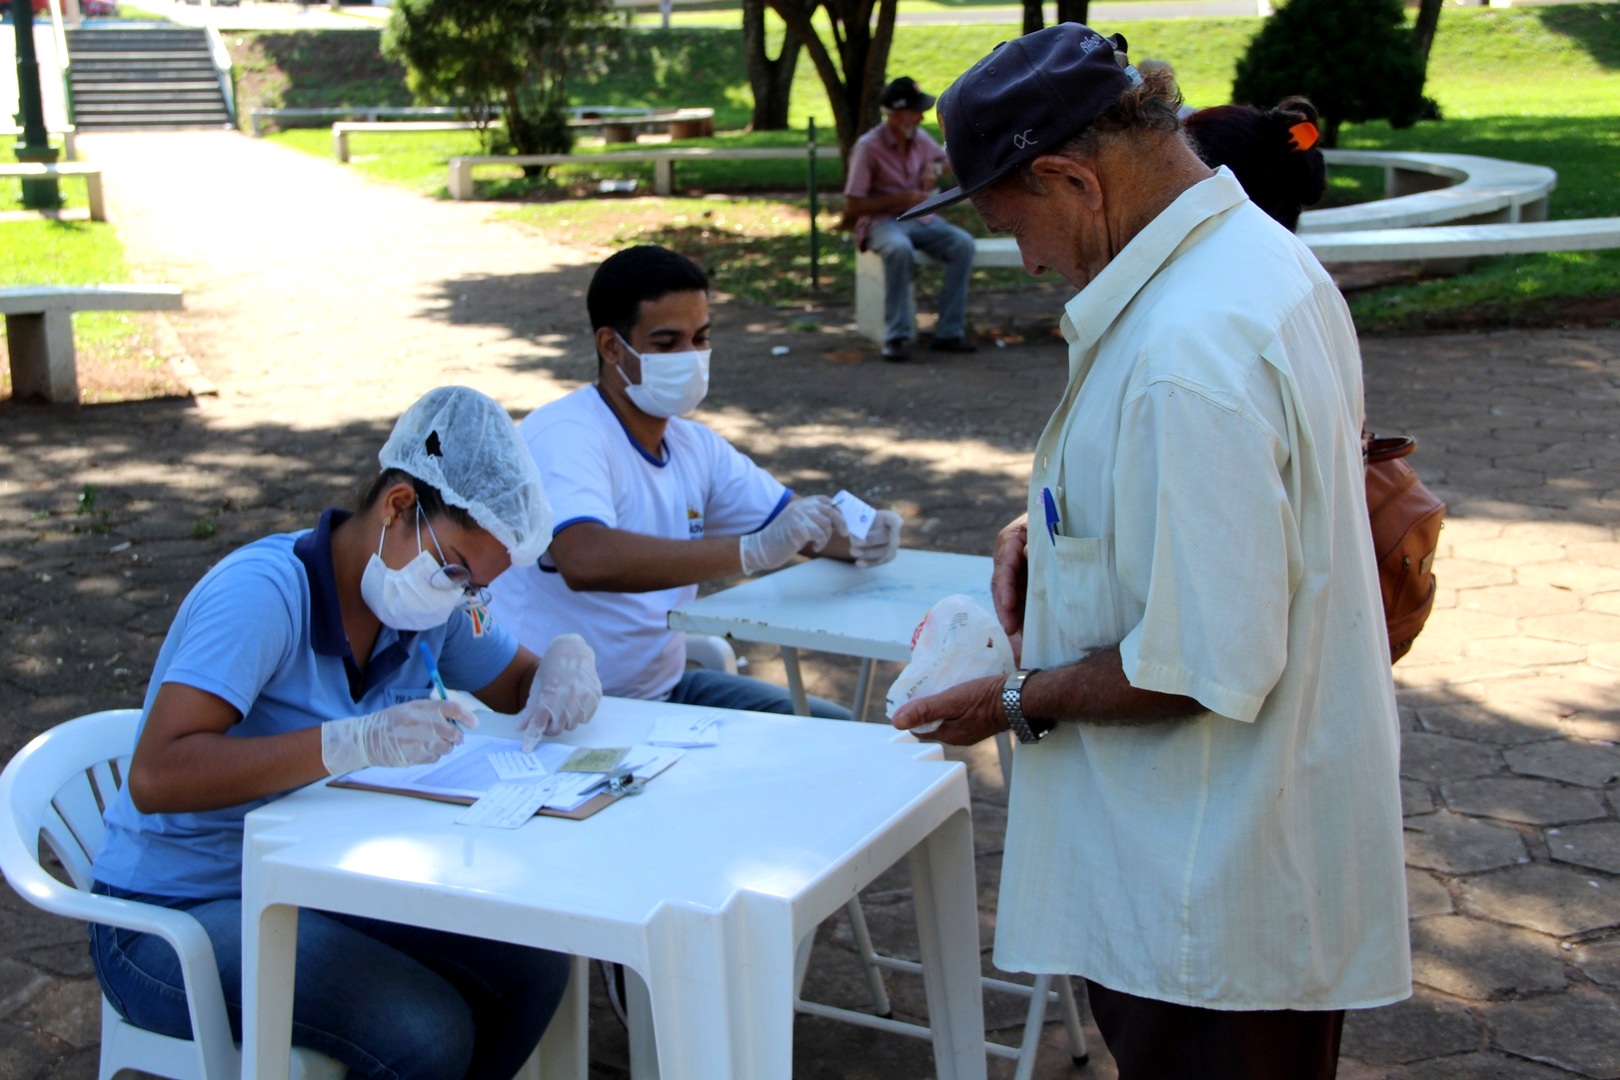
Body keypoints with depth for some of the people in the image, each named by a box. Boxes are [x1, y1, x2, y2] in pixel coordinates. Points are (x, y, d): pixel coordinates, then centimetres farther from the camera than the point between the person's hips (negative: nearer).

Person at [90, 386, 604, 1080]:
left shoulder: (435, 603, 1)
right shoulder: (264, 593, -24)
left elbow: (520, 685, 16)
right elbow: (156, 777, -34)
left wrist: (566, 659, -10)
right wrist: (358, 742, -42)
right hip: (175, 918, -7)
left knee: (533, 968, -9)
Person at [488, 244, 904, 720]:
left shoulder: (694, 444, 9)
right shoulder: (564, 437, -19)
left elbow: (792, 516, 15)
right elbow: (585, 560, -37)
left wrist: (858, 539, -9)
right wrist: (752, 551, -39)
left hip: (663, 689, 9)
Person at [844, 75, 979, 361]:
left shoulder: (919, 138, 4)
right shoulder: (868, 147, -15)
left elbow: (940, 158, 28)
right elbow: (851, 206, -16)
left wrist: (933, 168, 1)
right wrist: (902, 198, -19)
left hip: (920, 219, 6)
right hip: (881, 222, -6)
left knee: (963, 244, -20)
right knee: (900, 249, -40)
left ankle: (949, 333, -18)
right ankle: (897, 337, -32)